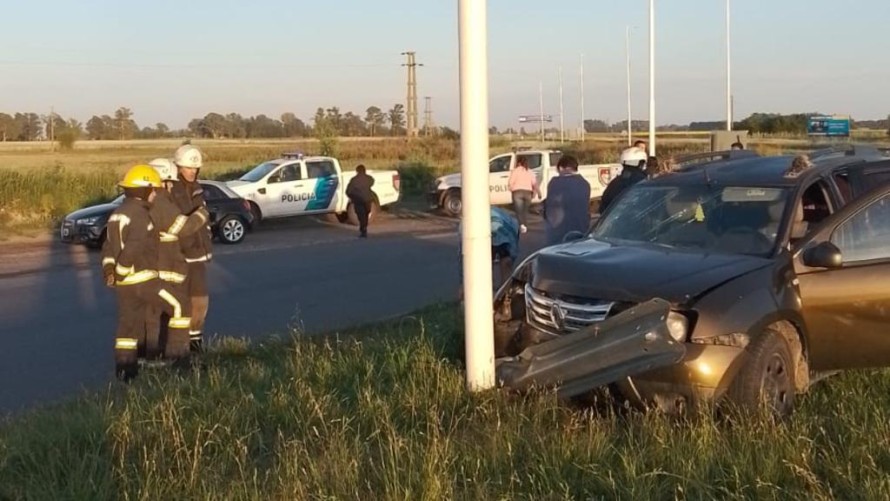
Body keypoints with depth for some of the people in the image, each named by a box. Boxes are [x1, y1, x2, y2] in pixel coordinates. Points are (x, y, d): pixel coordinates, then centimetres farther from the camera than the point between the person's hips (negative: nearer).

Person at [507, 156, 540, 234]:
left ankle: (522, 225, -27)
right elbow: (534, 183, 5)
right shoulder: (530, 171, 12)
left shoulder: (515, 171, -1)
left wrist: (512, 190, 10)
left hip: (517, 192, -4)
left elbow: (510, 183, -7)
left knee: (518, 210, -6)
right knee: (525, 210, 15)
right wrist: (534, 193, 17)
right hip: (528, 192, 4)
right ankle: (525, 226, 12)